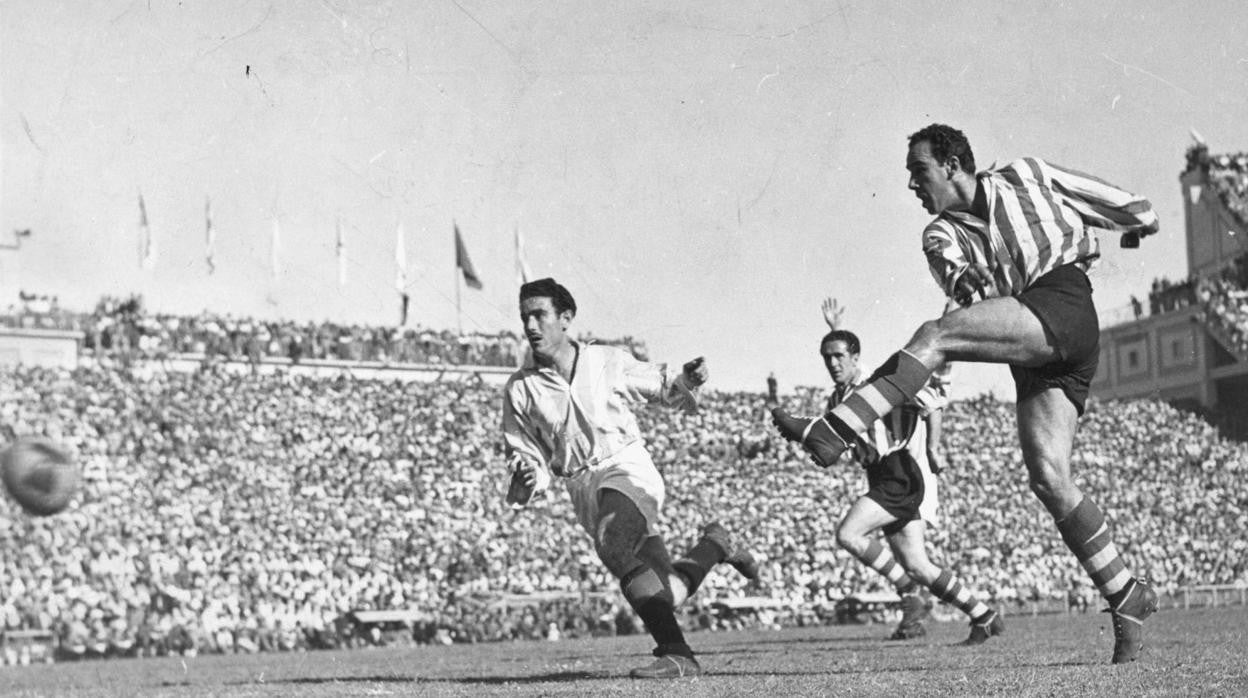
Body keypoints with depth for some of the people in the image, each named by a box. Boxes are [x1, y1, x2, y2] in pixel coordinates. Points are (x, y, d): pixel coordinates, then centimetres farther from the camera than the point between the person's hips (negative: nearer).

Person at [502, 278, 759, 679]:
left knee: (612, 543, -34)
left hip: (628, 467, -3)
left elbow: (662, 388, 16)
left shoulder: (608, 363, 3)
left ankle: (674, 653, -35)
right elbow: (529, 458, 8)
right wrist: (525, 480, -15)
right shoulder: (520, 390, 3)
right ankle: (716, 545, 28)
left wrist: (687, 382, -5)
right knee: (670, 593, -4)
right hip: (583, 489, 3)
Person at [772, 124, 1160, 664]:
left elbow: (1096, 195, 29)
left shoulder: (1025, 177, 15)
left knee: (933, 336, -23)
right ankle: (1126, 597, 3)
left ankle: (830, 432, -29)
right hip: (1032, 357, 6)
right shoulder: (940, 233, 21)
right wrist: (960, 276, -23)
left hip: (1063, 301, -6)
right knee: (1049, 480, -7)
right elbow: (949, 262, -2)